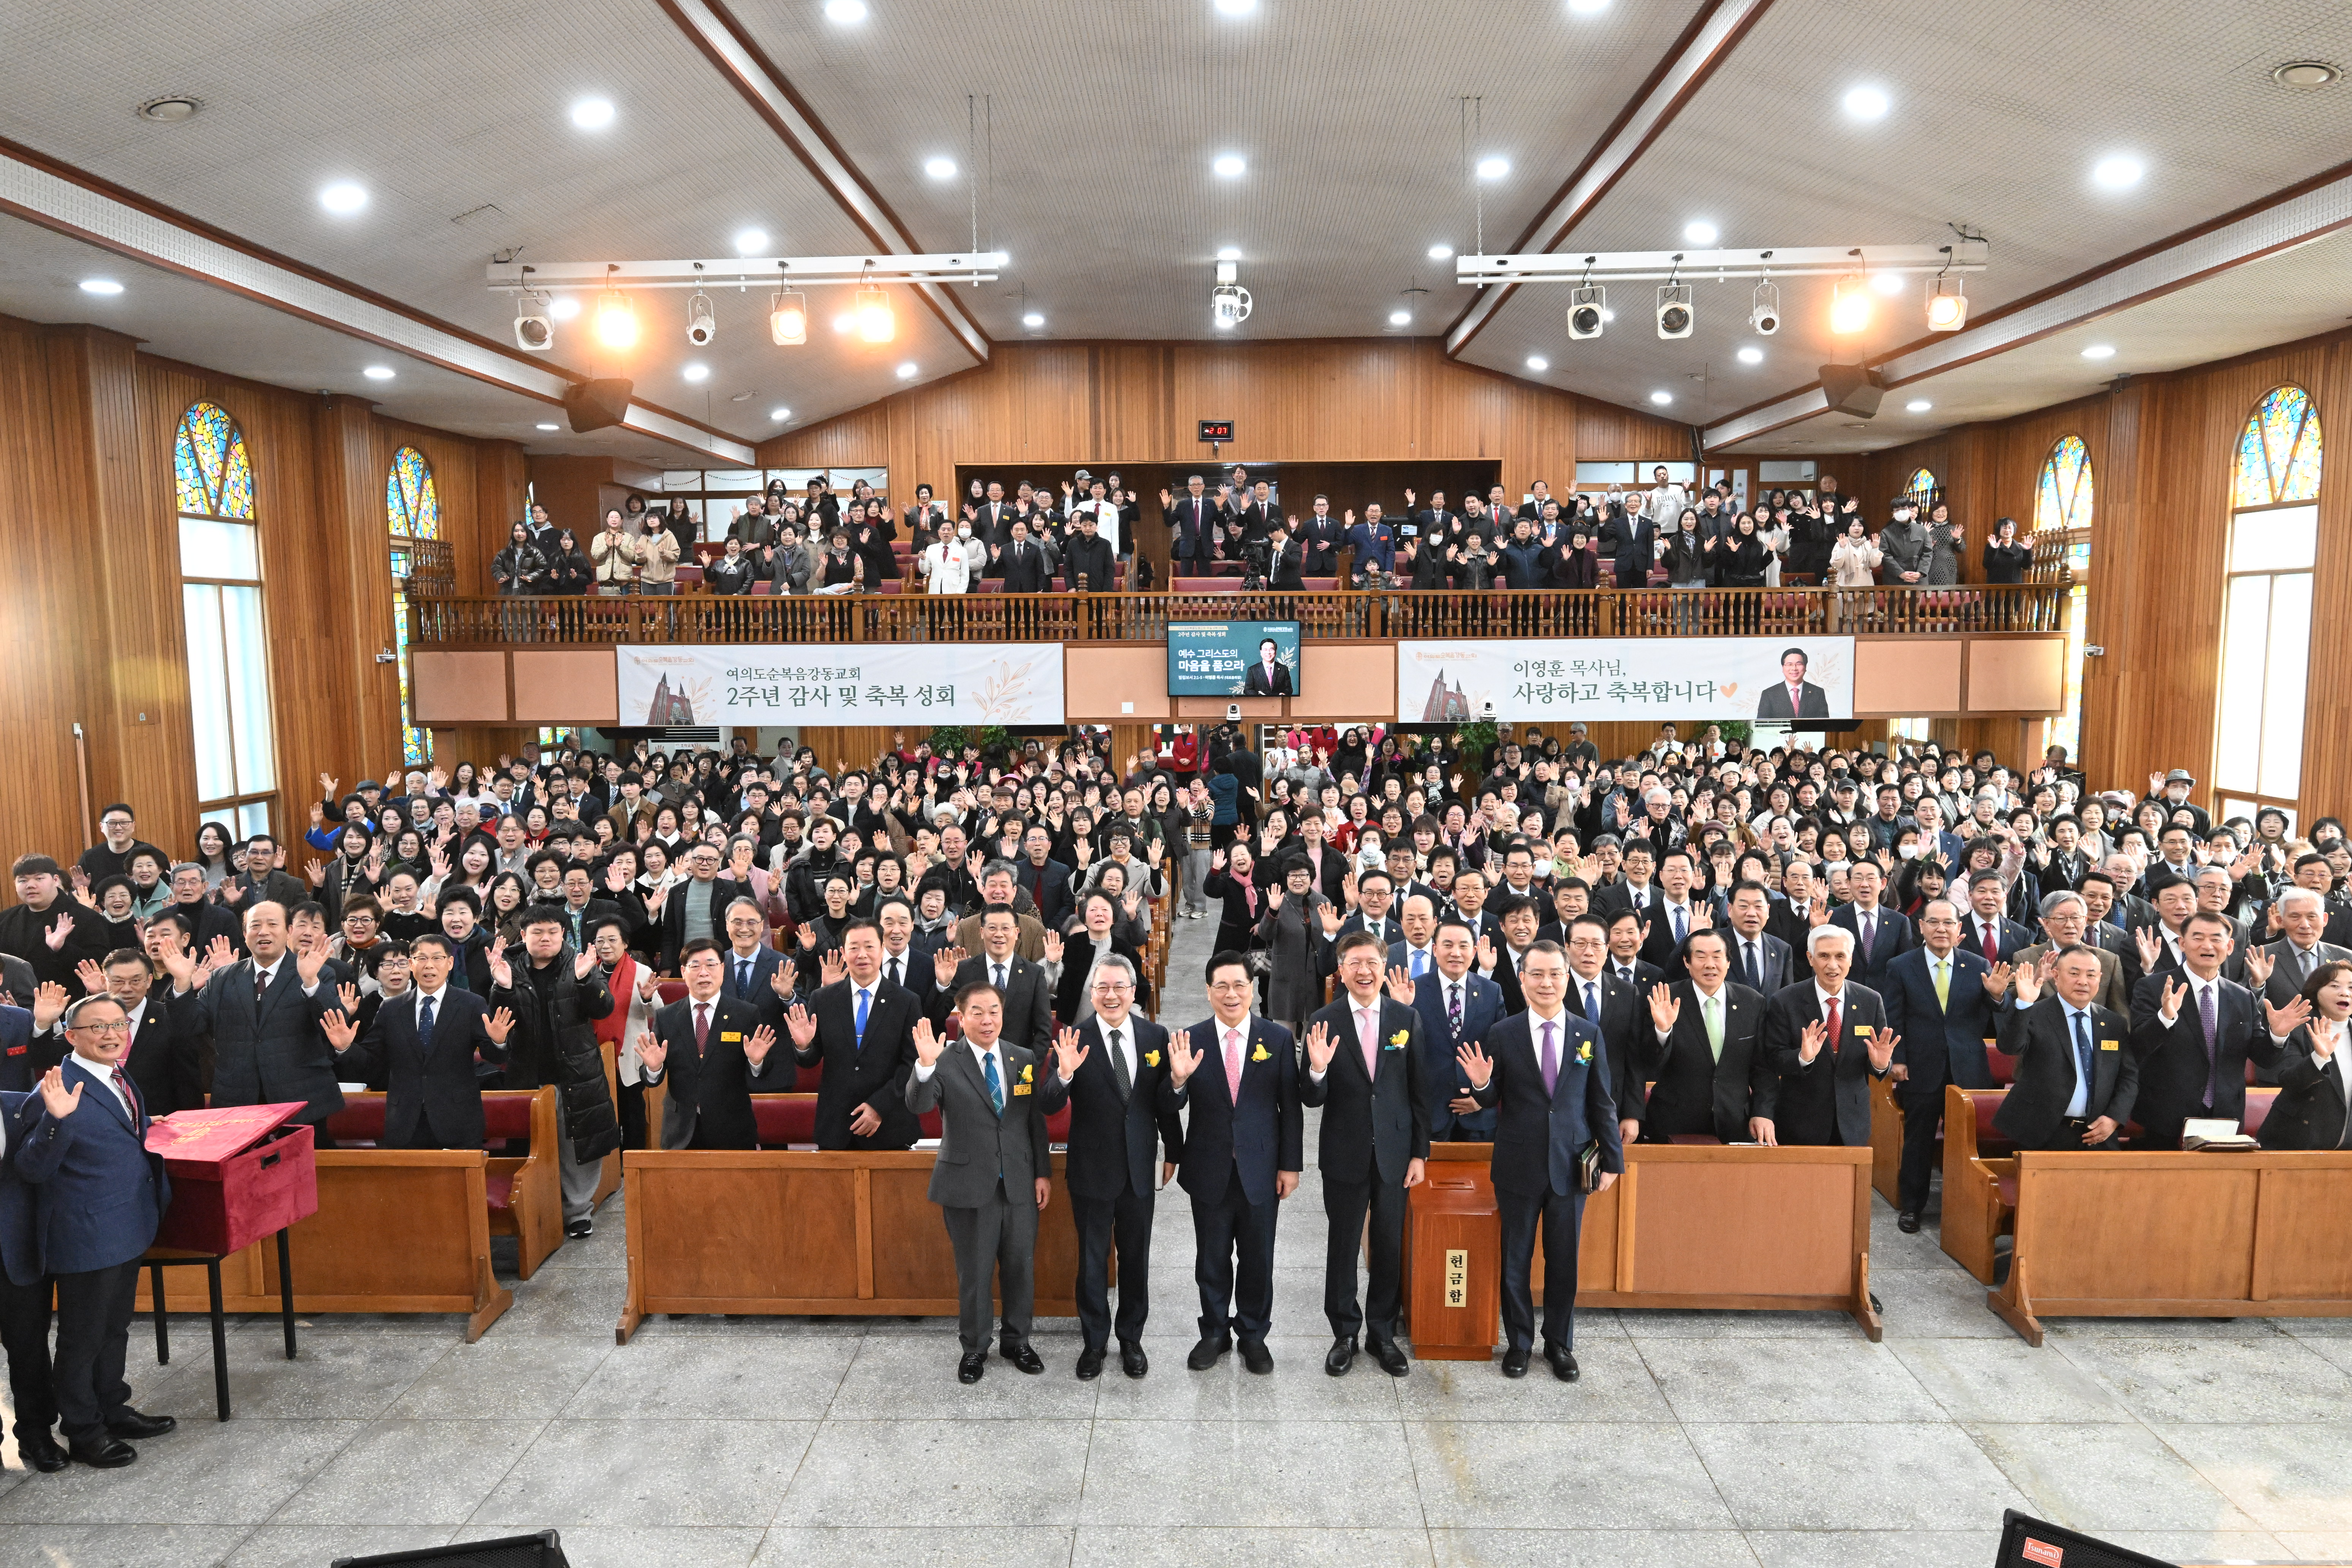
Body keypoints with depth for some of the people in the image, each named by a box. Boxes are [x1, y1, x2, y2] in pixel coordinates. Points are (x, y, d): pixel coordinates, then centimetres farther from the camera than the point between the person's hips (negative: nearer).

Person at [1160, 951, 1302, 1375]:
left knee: (1257, 1260, 13)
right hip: (1210, 1171, 0)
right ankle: (1215, 1332, 34)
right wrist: (1177, 1079, -28)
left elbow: (1290, 1107, -1)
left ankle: (1253, 1335, 33)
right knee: (1212, 1260, 15)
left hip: (1261, 1170, 0)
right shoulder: (1190, 1040, -6)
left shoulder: (1278, 1038, -5)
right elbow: (1171, 1106, -7)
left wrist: (1291, 1165, -3)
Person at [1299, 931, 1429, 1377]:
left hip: (1394, 1152, 1)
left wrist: (1420, 1153, 0)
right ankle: (1345, 1334, 26)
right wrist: (1317, 1070, -29)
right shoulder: (1324, 1022, -7)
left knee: (1390, 1246, 12)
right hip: (1344, 1154, -1)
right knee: (1343, 1246, 10)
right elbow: (1312, 1100, -8)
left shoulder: (1407, 1017, -3)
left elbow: (1419, 1091, 2)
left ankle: (1383, 1332, 30)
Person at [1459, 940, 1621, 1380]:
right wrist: (1482, 1084, -21)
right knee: (1516, 1260, 11)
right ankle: (1519, 1343, 28)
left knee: (1565, 1260, 12)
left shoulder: (1589, 1035, 1)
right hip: (1519, 1167, -1)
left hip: (1571, 1166, 1)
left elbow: (1602, 1104, 5)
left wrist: (1612, 1159, 5)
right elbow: (1492, 1100, 1)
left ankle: (1560, 1344, 29)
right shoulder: (1503, 1035, -5)